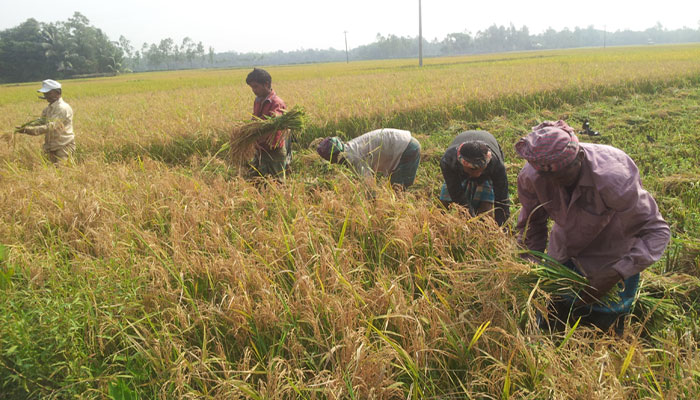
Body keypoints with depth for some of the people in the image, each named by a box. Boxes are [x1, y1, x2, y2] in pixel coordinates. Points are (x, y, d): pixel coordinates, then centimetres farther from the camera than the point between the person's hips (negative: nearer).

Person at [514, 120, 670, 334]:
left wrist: (614, 275, -35)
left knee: (605, 326, 7)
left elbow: (656, 231, -27)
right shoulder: (531, 177, -23)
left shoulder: (612, 178, -36)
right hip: (564, 254, 4)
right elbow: (531, 224, -3)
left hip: (612, 260, -3)